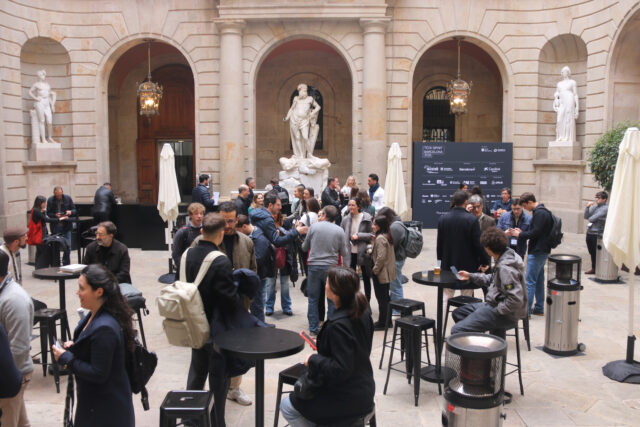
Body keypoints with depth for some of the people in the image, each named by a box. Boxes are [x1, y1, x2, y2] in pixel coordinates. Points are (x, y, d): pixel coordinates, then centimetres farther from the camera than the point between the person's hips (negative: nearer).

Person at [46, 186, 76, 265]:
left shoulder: (68, 198, 1)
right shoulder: (50, 200, 0)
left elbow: (75, 210, 5)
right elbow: (48, 213, 2)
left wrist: (71, 212, -17)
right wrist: (55, 215, -17)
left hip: (66, 226, 0)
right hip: (55, 226, 0)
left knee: (68, 246, -2)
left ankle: (66, 264, 13)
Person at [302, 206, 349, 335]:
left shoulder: (314, 227, -3)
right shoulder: (339, 231, -2)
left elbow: (304, 247, 7)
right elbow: (344, 253, 2)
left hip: (314, 266, 0)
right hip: (331, 267, 0)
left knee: (313, 299, 9)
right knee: (332, 299, 10)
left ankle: (313, 328, 12)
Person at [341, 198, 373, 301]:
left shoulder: (367, 218, -9)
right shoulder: (346, 219, 1)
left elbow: (372, 234, -9)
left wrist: (358, 236, -18)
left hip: (363, 253, -3)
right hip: (350, 253, 3)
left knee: (366, 277, 11)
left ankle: (367, 300, 25)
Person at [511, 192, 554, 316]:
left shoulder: (540, 213, -17)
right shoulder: (543, 211, 15)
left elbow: (535, 233, -22)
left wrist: (520, 235, -10)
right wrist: (522, 232, 9)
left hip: (537, 252, -10)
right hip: (542, 251, 10)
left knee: (530, 281, -7)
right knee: (539, 280, 15)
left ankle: (526, 310, -4)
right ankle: (539, 308, 22)